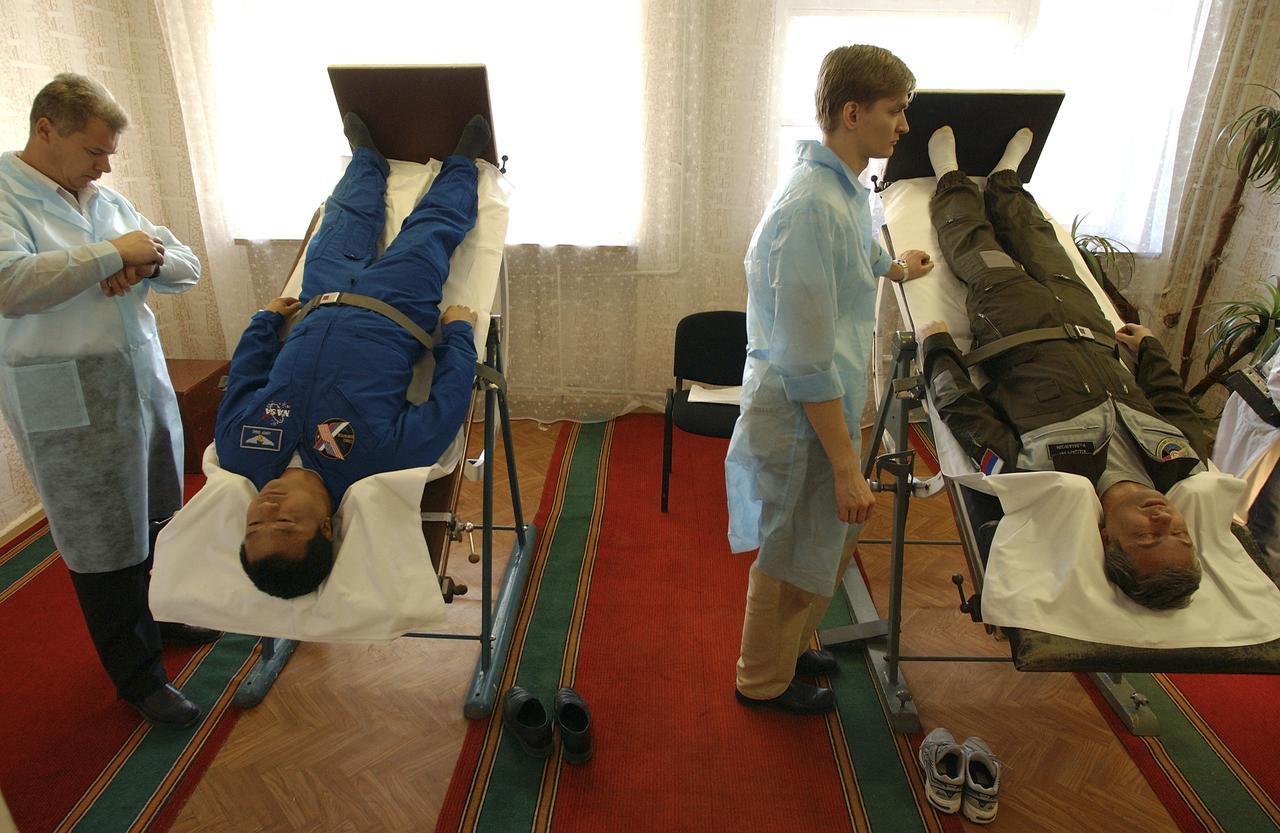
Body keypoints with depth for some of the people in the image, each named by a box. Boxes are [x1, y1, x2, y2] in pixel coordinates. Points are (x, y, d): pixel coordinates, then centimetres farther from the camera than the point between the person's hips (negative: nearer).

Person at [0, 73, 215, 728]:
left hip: (146, 381, 6)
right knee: (105, 544, 4)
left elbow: (187, 268, 13)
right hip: (69, 404, -6)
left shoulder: (106, 200, 14)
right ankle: (137, 675, 19)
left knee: (158, 519, 16)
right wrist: (113, 254, -19)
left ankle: (157, 616, 40)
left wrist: (146, 262, -9)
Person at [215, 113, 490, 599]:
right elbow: (450, 397, -28)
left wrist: (266, 318, 5)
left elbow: (243, 376, -9)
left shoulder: (240, 452, -30)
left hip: (318, 308, 3)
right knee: (432, 227, 12)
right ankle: (463, 160, 46)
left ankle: (367, 157, 58)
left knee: (345, 222, 22)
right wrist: (457, 328, -14)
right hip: (398, 310, -2)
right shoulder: (381, 457, -41)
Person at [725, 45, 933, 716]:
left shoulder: (846, 187, 6)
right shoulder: (812, 207, -26)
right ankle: (764, 680, 37)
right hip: (801, 416, -10)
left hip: (828, 403, 10)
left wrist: (894, 268, 50)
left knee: (832, 537, 25)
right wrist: (846, 467, -23)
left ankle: (791, 645, 50)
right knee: (795, 555, 11)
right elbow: (808, 361, -28)